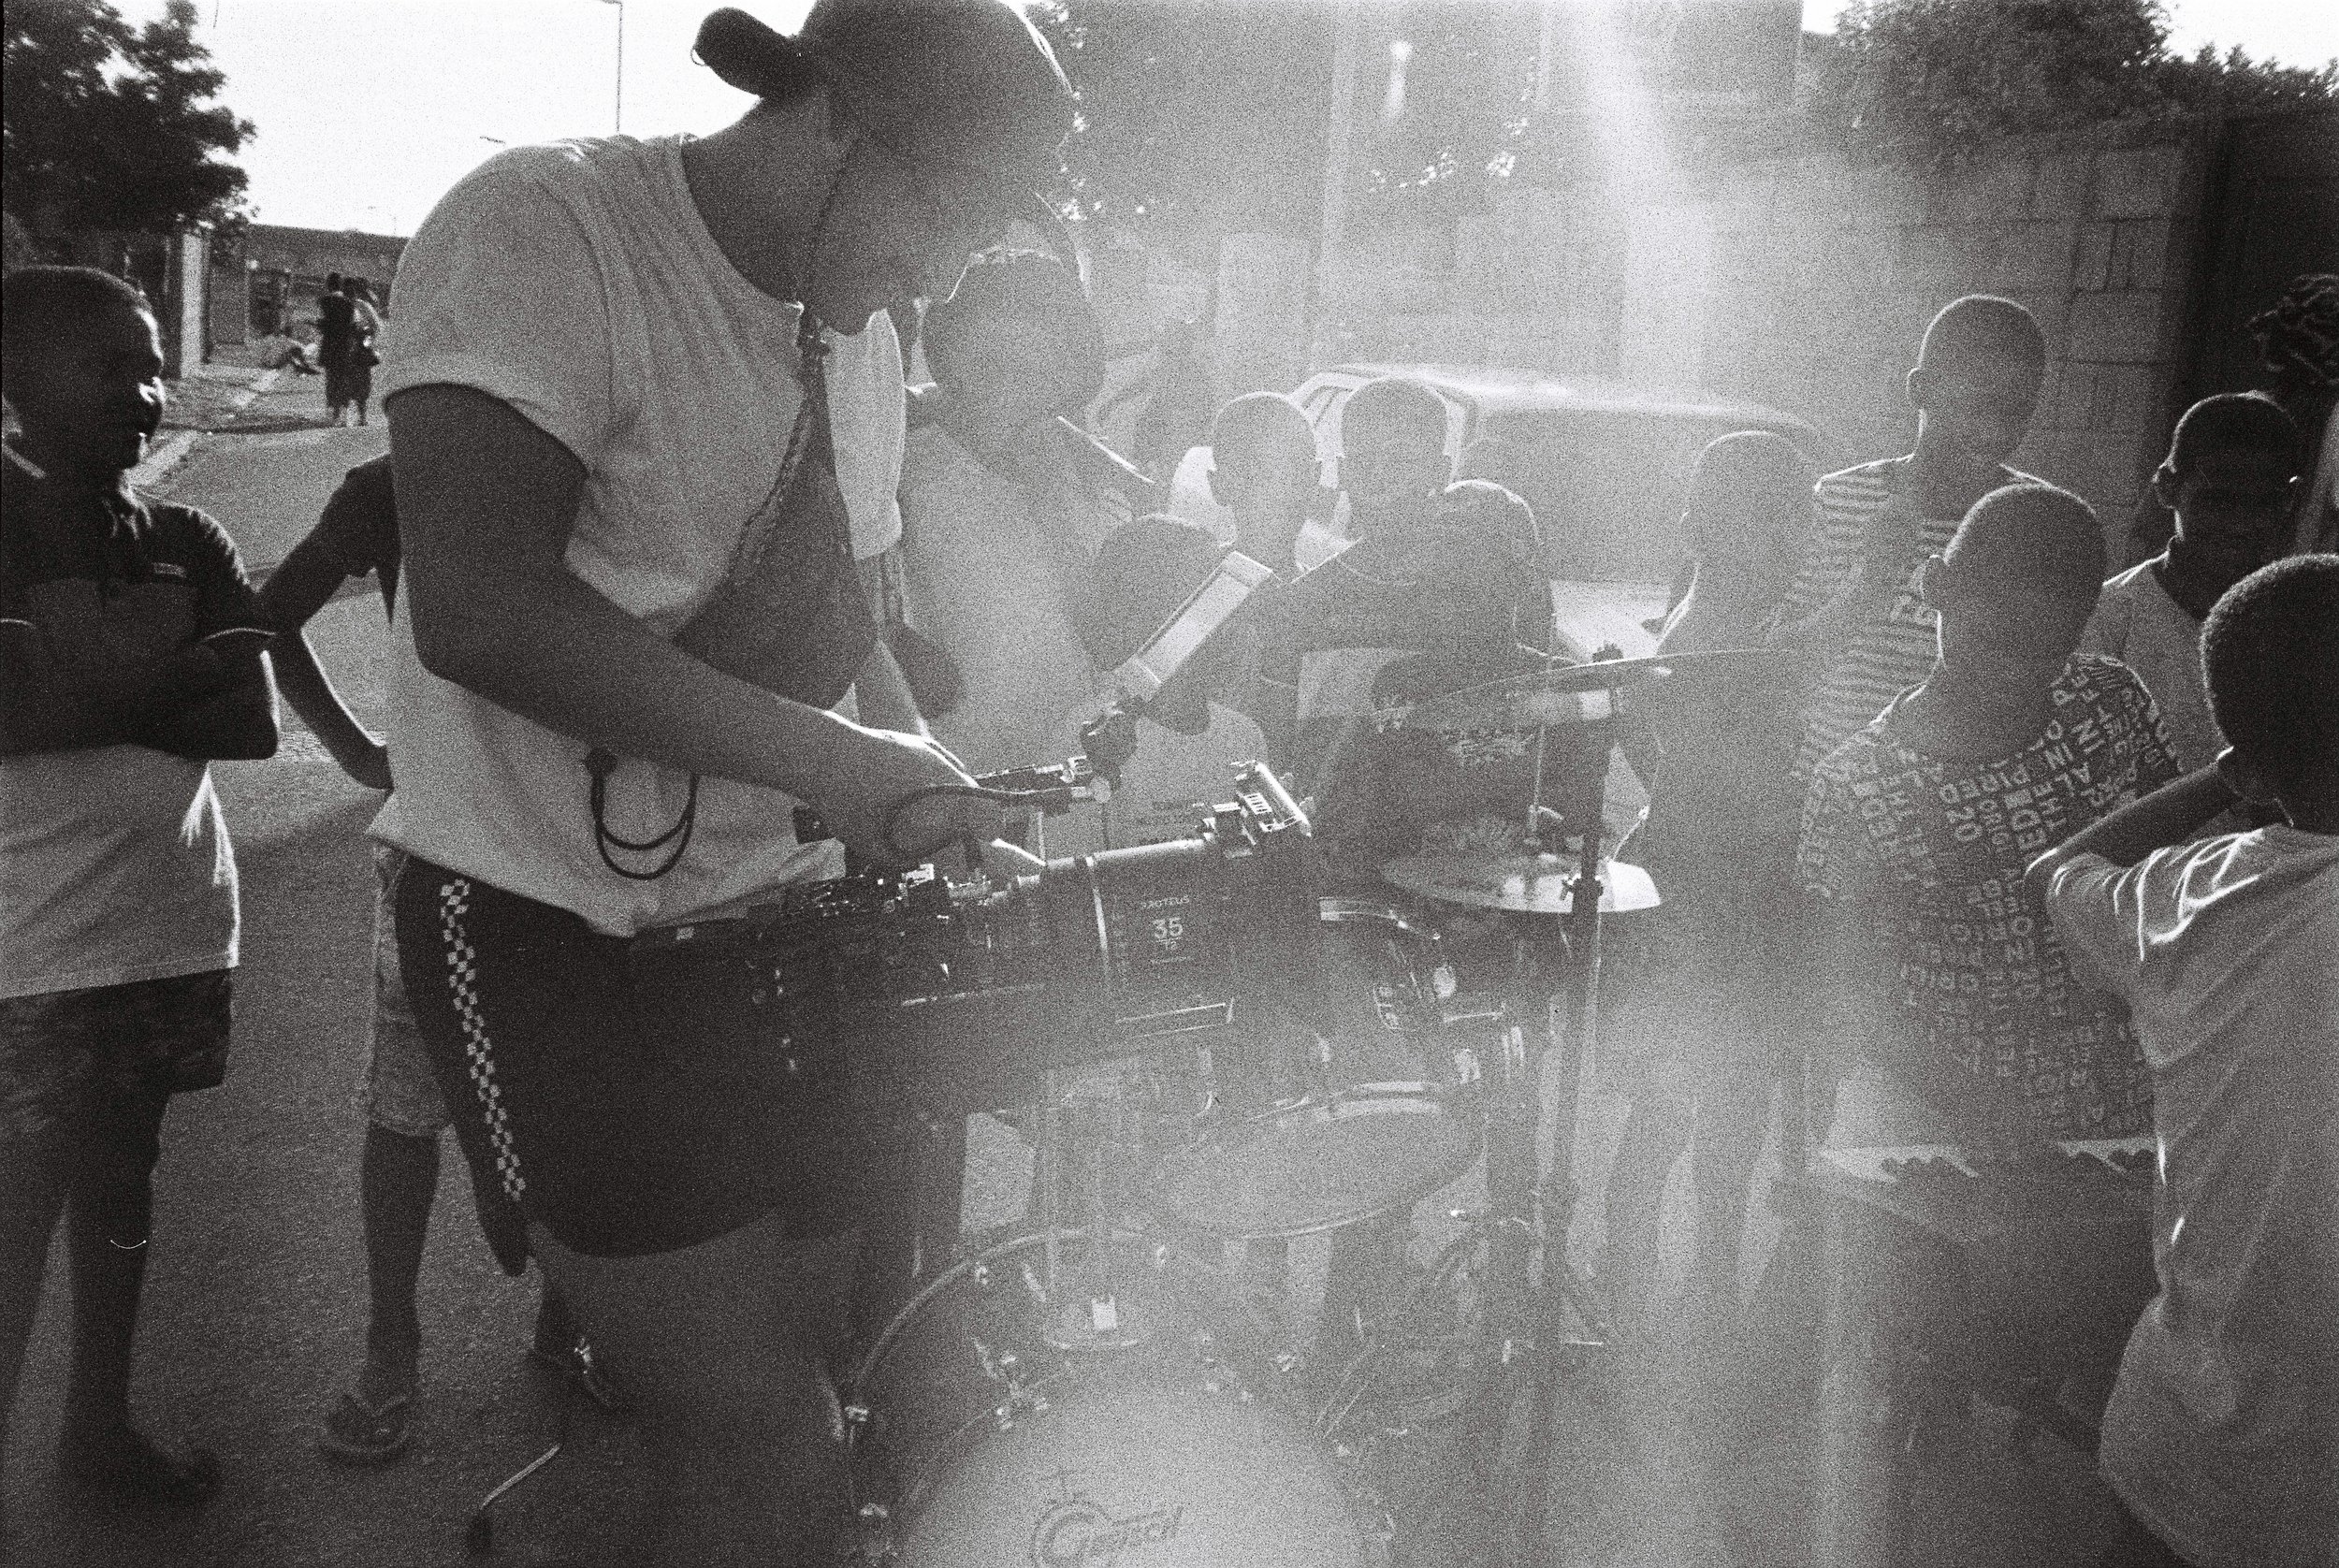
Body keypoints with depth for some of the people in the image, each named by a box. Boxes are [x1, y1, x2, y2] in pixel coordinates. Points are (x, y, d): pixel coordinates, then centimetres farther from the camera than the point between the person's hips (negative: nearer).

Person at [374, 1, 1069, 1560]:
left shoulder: (860, 338, 8)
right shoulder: (544, 228, -16)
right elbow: (480, 608, -27)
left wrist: (921, 780, 1)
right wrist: (828, 760, -28)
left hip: (782, 915, 7)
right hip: (560, 939, -7)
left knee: (848, 1357, 13)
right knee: (766, 1442, -6)